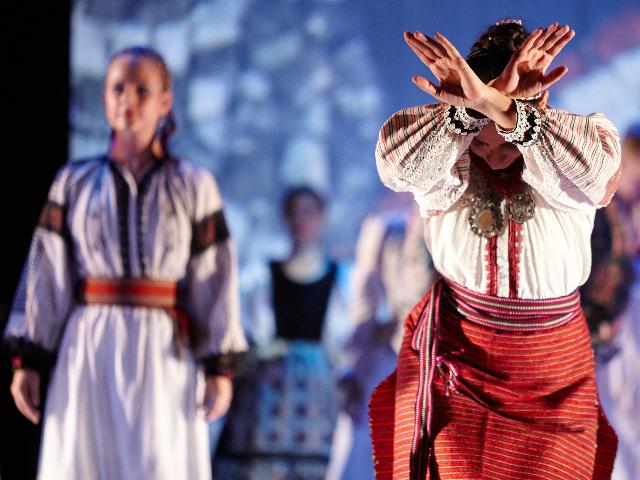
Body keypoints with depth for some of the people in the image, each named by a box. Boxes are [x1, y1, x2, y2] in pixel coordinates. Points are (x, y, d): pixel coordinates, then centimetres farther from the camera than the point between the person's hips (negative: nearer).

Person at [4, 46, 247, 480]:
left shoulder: (193, 186, 8)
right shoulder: (74, 183, 11)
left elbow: (216, 280, 5)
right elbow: (45, 275, 8)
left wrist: (221, 367, -2)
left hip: (165, 357, -1)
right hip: (87, 351, 1)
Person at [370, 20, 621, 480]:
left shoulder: (579, 137, -15)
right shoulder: (445, 155, -12)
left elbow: (591, 170, -39)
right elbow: (396, 158, -34)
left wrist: (501, 109, -54)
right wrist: (475, 107, -49)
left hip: (552, 362, 0)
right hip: (454, 351, 0)